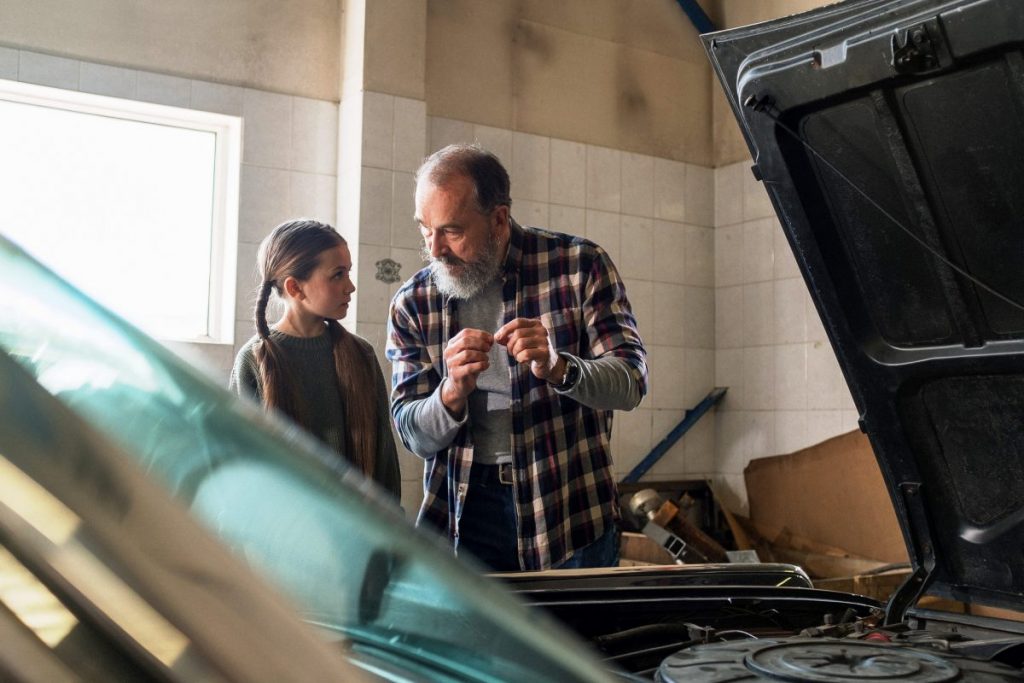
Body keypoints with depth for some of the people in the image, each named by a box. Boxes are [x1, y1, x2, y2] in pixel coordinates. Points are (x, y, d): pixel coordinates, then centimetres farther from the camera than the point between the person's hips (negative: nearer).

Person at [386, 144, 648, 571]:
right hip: (464, 515, 1)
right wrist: (453, 392, -26)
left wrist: (558, 368, -30)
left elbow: (631, 381, -10)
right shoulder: (412, 304, -1)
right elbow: (415, 436, -4)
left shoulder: (579, 264, -5)